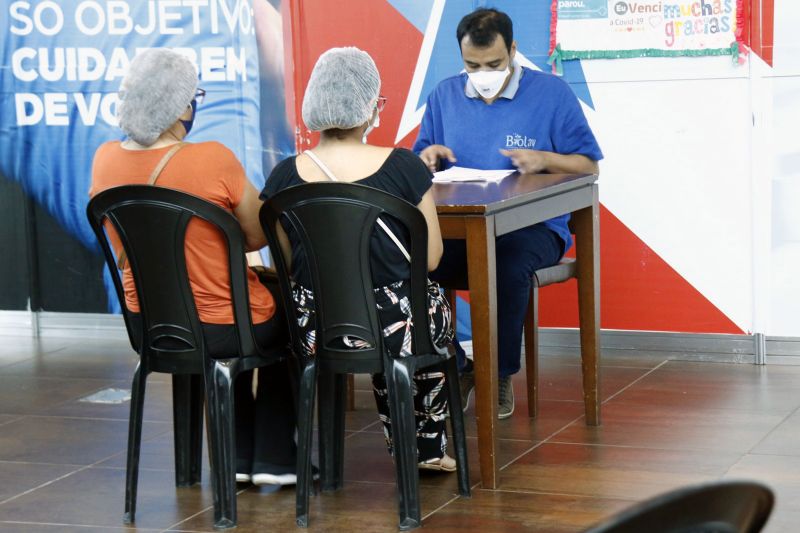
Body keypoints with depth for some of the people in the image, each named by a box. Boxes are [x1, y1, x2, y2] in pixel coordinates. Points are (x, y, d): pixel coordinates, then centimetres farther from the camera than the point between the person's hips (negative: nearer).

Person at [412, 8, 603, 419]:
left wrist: (544, 159, -16)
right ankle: (452, 368, -8)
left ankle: (499, 376, -16)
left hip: (533, 226, -3)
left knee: (509, 268, -38)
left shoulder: (551, 93, 3)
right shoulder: (445, 95, 13)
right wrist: (428, 157, -6)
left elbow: (588, 165, 3)